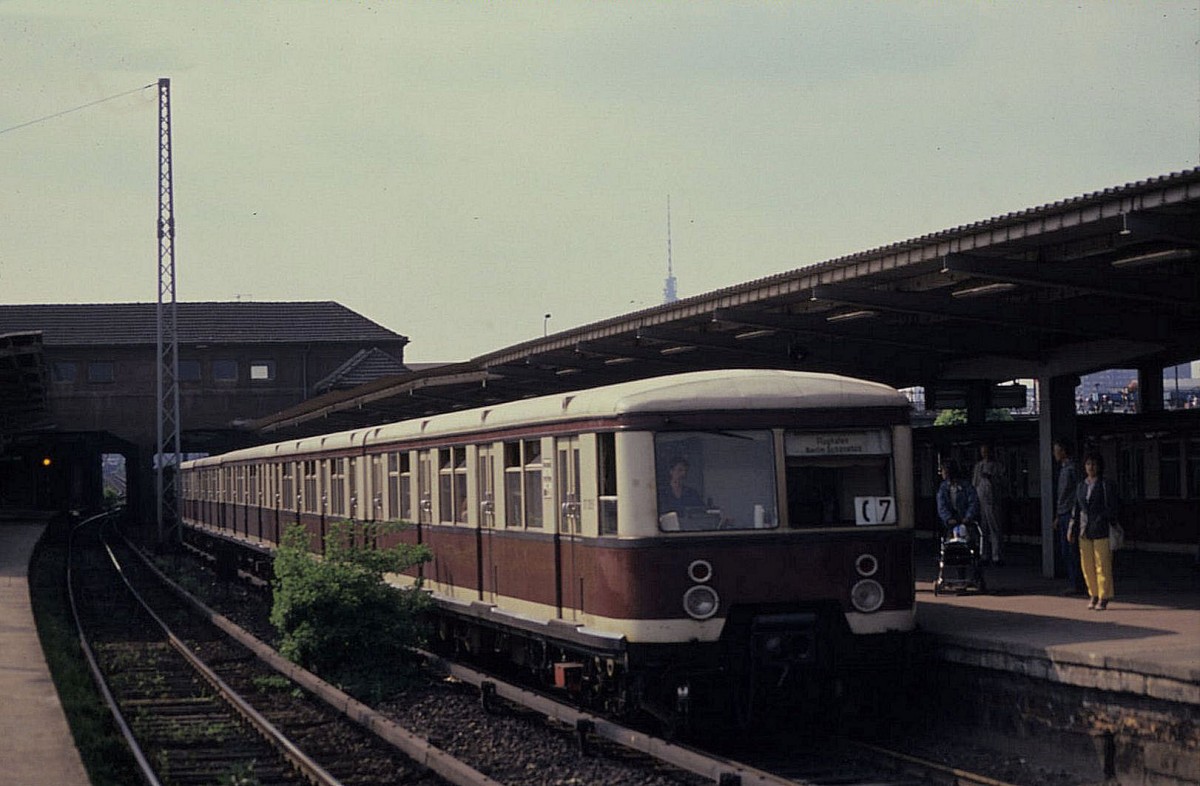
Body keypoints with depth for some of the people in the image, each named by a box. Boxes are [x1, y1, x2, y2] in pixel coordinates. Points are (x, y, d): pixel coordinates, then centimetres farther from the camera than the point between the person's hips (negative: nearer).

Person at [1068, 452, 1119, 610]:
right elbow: (1076, 509, 17)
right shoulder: (1081, 486, 13)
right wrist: (1072, 529, 12)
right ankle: (1094, 595, 17)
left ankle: (1104, 597, 4)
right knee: (1087, 565, 5)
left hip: (1101, 531, -5)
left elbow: (1111, 508, -6)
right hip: (1084, 531, 5)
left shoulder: (1106, 485, -2)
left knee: (1102, 564, -4)